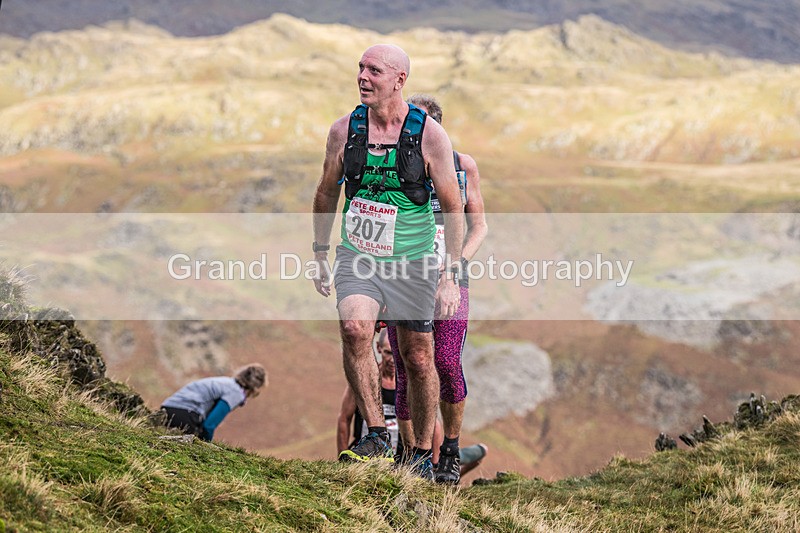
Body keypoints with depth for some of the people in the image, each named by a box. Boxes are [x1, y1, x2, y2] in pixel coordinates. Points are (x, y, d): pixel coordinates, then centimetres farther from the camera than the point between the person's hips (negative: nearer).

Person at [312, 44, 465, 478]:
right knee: (354, 329, -26)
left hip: (412, 262, -1)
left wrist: (451, 277, -9)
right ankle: (377, 436, -19)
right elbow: (326, 195, 14)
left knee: (418, 360, 6)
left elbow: (454, 210, -4)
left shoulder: (430, 135, -9)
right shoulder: (344, 130, -2)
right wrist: (320, 255, 14)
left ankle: (423, 454, 25)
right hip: (357, 256, 1)